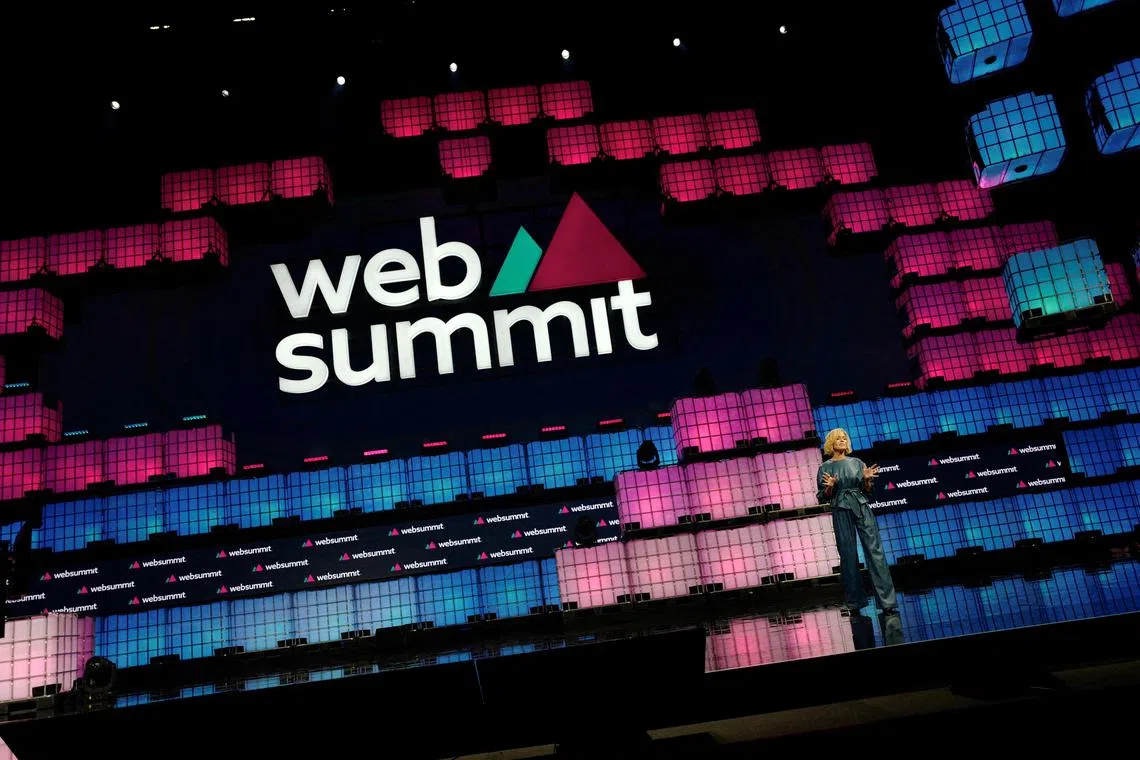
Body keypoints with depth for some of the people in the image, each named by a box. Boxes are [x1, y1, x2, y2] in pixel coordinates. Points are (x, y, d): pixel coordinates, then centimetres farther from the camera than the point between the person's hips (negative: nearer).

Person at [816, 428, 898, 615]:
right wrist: (830, 487, -14)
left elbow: (867, 491, 10)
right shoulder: (825, 468, 5)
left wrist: (867, 479, -9)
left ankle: (888, 601, -8)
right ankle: (854, 602, 11)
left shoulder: (856, 462, 9)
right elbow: (822, 498, 5)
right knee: (848, 555, 0)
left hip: (861, 508, 1)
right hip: (841, 513, -1)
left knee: (875, 550, -7)